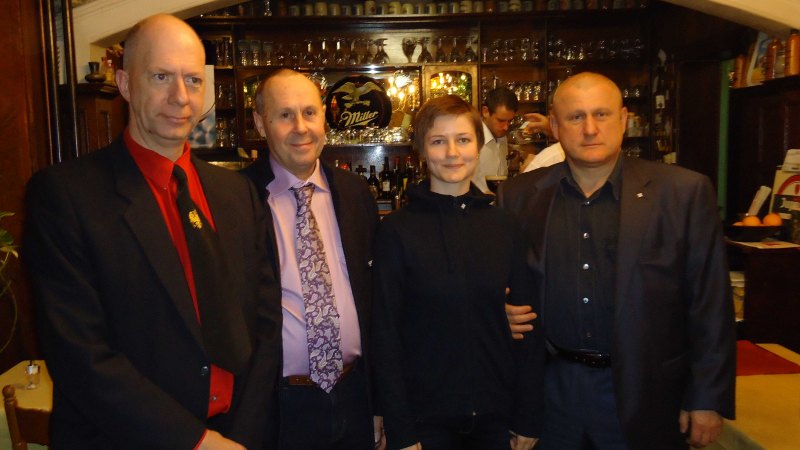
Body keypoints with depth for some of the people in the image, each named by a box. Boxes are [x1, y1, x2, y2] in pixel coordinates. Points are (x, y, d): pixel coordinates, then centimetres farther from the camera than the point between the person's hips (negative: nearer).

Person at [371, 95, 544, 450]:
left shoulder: (504, 226, -1)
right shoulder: (396, 231, -9)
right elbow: (385, 333, -8)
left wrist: (528, 419, 0)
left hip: (496, 414, 3)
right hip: (425, 418, -2)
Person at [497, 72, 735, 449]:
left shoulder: (683, 192, -8)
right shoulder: (520, 196, -2)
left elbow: (710, 306, -5)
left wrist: (708, 401, -4)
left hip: (643, 395, -1)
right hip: (551, 388, 2)